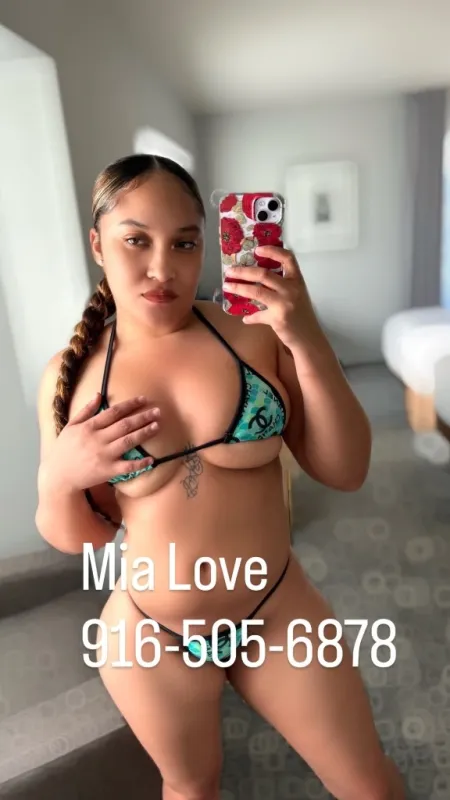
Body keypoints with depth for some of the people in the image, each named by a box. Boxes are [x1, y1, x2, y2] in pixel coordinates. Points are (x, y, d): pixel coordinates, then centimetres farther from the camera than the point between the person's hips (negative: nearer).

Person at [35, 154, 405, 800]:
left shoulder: (256, 331, -13)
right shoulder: (69, 377, -10)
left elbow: (346, 472, -13)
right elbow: (75, 537, -1)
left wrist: (309, 342, -26)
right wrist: (58, 479, -23)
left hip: (278, 613, 0)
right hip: (150, 638, 1)